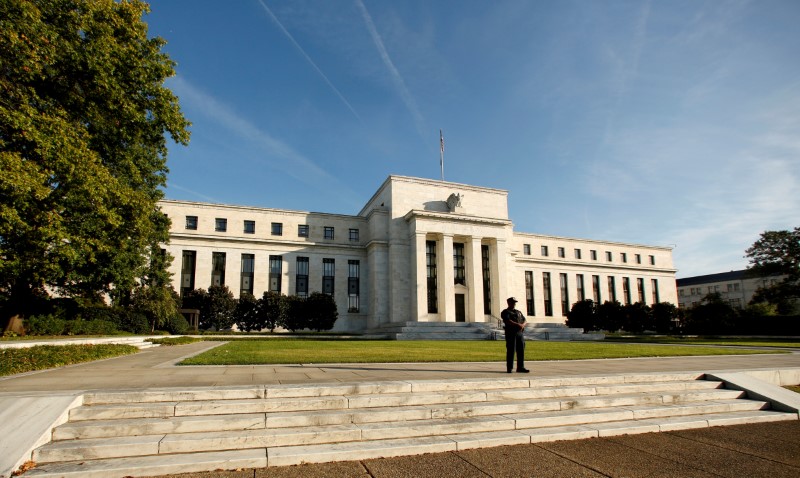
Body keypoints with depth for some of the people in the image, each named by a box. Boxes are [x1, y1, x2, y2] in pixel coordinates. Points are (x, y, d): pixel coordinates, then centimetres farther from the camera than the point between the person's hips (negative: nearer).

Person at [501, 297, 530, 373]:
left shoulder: (518, 312, 24)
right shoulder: (505, 312, 3)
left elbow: (524, 321, 16)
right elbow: (508, 321, -13)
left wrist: (523, 325, -7)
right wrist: (518, 324, -22)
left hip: (520, 333, 6)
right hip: (511, 333, -6)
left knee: (521, 350, 3)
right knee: (511, 350, -7)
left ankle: (520, 367, 8)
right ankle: (509, 368, -3)